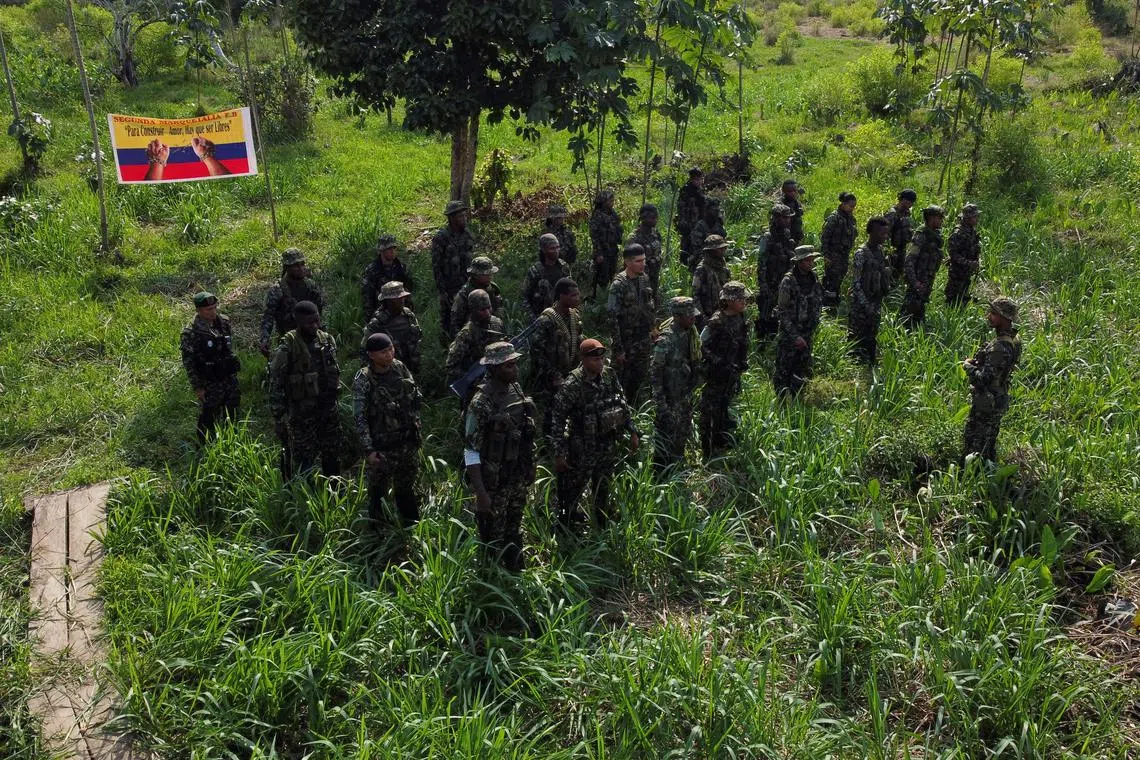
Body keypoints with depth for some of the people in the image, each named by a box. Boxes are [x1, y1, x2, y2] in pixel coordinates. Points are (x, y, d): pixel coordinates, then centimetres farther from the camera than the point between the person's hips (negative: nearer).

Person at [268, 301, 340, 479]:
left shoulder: (327, 340, 0)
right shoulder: (287, 348, -17)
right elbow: (275, 387, -13)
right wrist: (279, 421, -12)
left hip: (328, 411, 5)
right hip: (301, 415, -5)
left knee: (332, 459, 16)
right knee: (304, 465, 3)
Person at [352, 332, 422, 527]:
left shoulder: (399, 367, -2)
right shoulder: (363, 380, -16)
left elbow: (416, 398, 11)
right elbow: (359, 418, -16)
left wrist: (416, 430, 10)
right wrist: (369, 450, -18)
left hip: (408, 443, 5)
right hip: (382, 448, -5)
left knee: (406, 489, 20)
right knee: (378, 492, 9)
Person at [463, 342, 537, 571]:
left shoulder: (516, 390, 1)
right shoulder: (481, 404, -21)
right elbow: (471, 451, -19)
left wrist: (529, 471, 15)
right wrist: (480, 493, -20)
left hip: (519, 480, 7)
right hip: (494, 483, -7)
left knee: (514, 534, 22)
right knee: (493, 541, 9)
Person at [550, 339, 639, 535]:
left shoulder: (609, 375, -4)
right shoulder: (572, 386, -22)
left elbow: (623, 404, 9)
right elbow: (557, 421, -18)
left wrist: (632, 431, 8)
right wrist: (558, 453, -16)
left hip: (608, 447, 6)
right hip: (582, 451, -5)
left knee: (603, 490, 20)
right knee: (573, 492, 9)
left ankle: (603, 530, 38)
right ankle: (564, 532, 28)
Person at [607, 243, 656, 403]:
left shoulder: (644, 278, 2)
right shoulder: (619, 285, -19)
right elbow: (612, 318, -20)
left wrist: (651, 331, 15)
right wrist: (618, 349, -20)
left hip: (644, 340, 7)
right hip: (627, 342, -6)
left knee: (639, 378, 17)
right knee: (624, 381, 5)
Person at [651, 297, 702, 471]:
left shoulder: (691, 332, -1)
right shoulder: (666, 340, -26)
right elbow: (655, 372, -22)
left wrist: (695, 383, 16)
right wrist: (660, 403, -22)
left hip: (686, 396, 8)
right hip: (671, 399, -8)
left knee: (683, 434, 22)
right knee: (666, 437, 5)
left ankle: (677, 464, 41)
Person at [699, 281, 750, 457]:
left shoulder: (739, 318, 1)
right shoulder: (717, 322, -23)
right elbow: (702, 346, -21)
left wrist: (743, 362, 10)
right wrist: (720, 363, -22)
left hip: (732, 372, 8)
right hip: (716, 374, -8)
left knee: (725, 407, 21)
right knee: (710, 410, 2)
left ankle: (721, 441, 37)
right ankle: (707, 450, 11)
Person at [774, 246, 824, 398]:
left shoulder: (814, 279, 4)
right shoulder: (788, 281, -15)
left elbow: (818, 306, 15)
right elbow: (783, 312, -16)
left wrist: (812, 331, 11)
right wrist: (795, 336, -18)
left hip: (807, 334, 6)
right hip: (789, 333, -6)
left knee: (802, 371, 14)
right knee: (783, 370, 0)